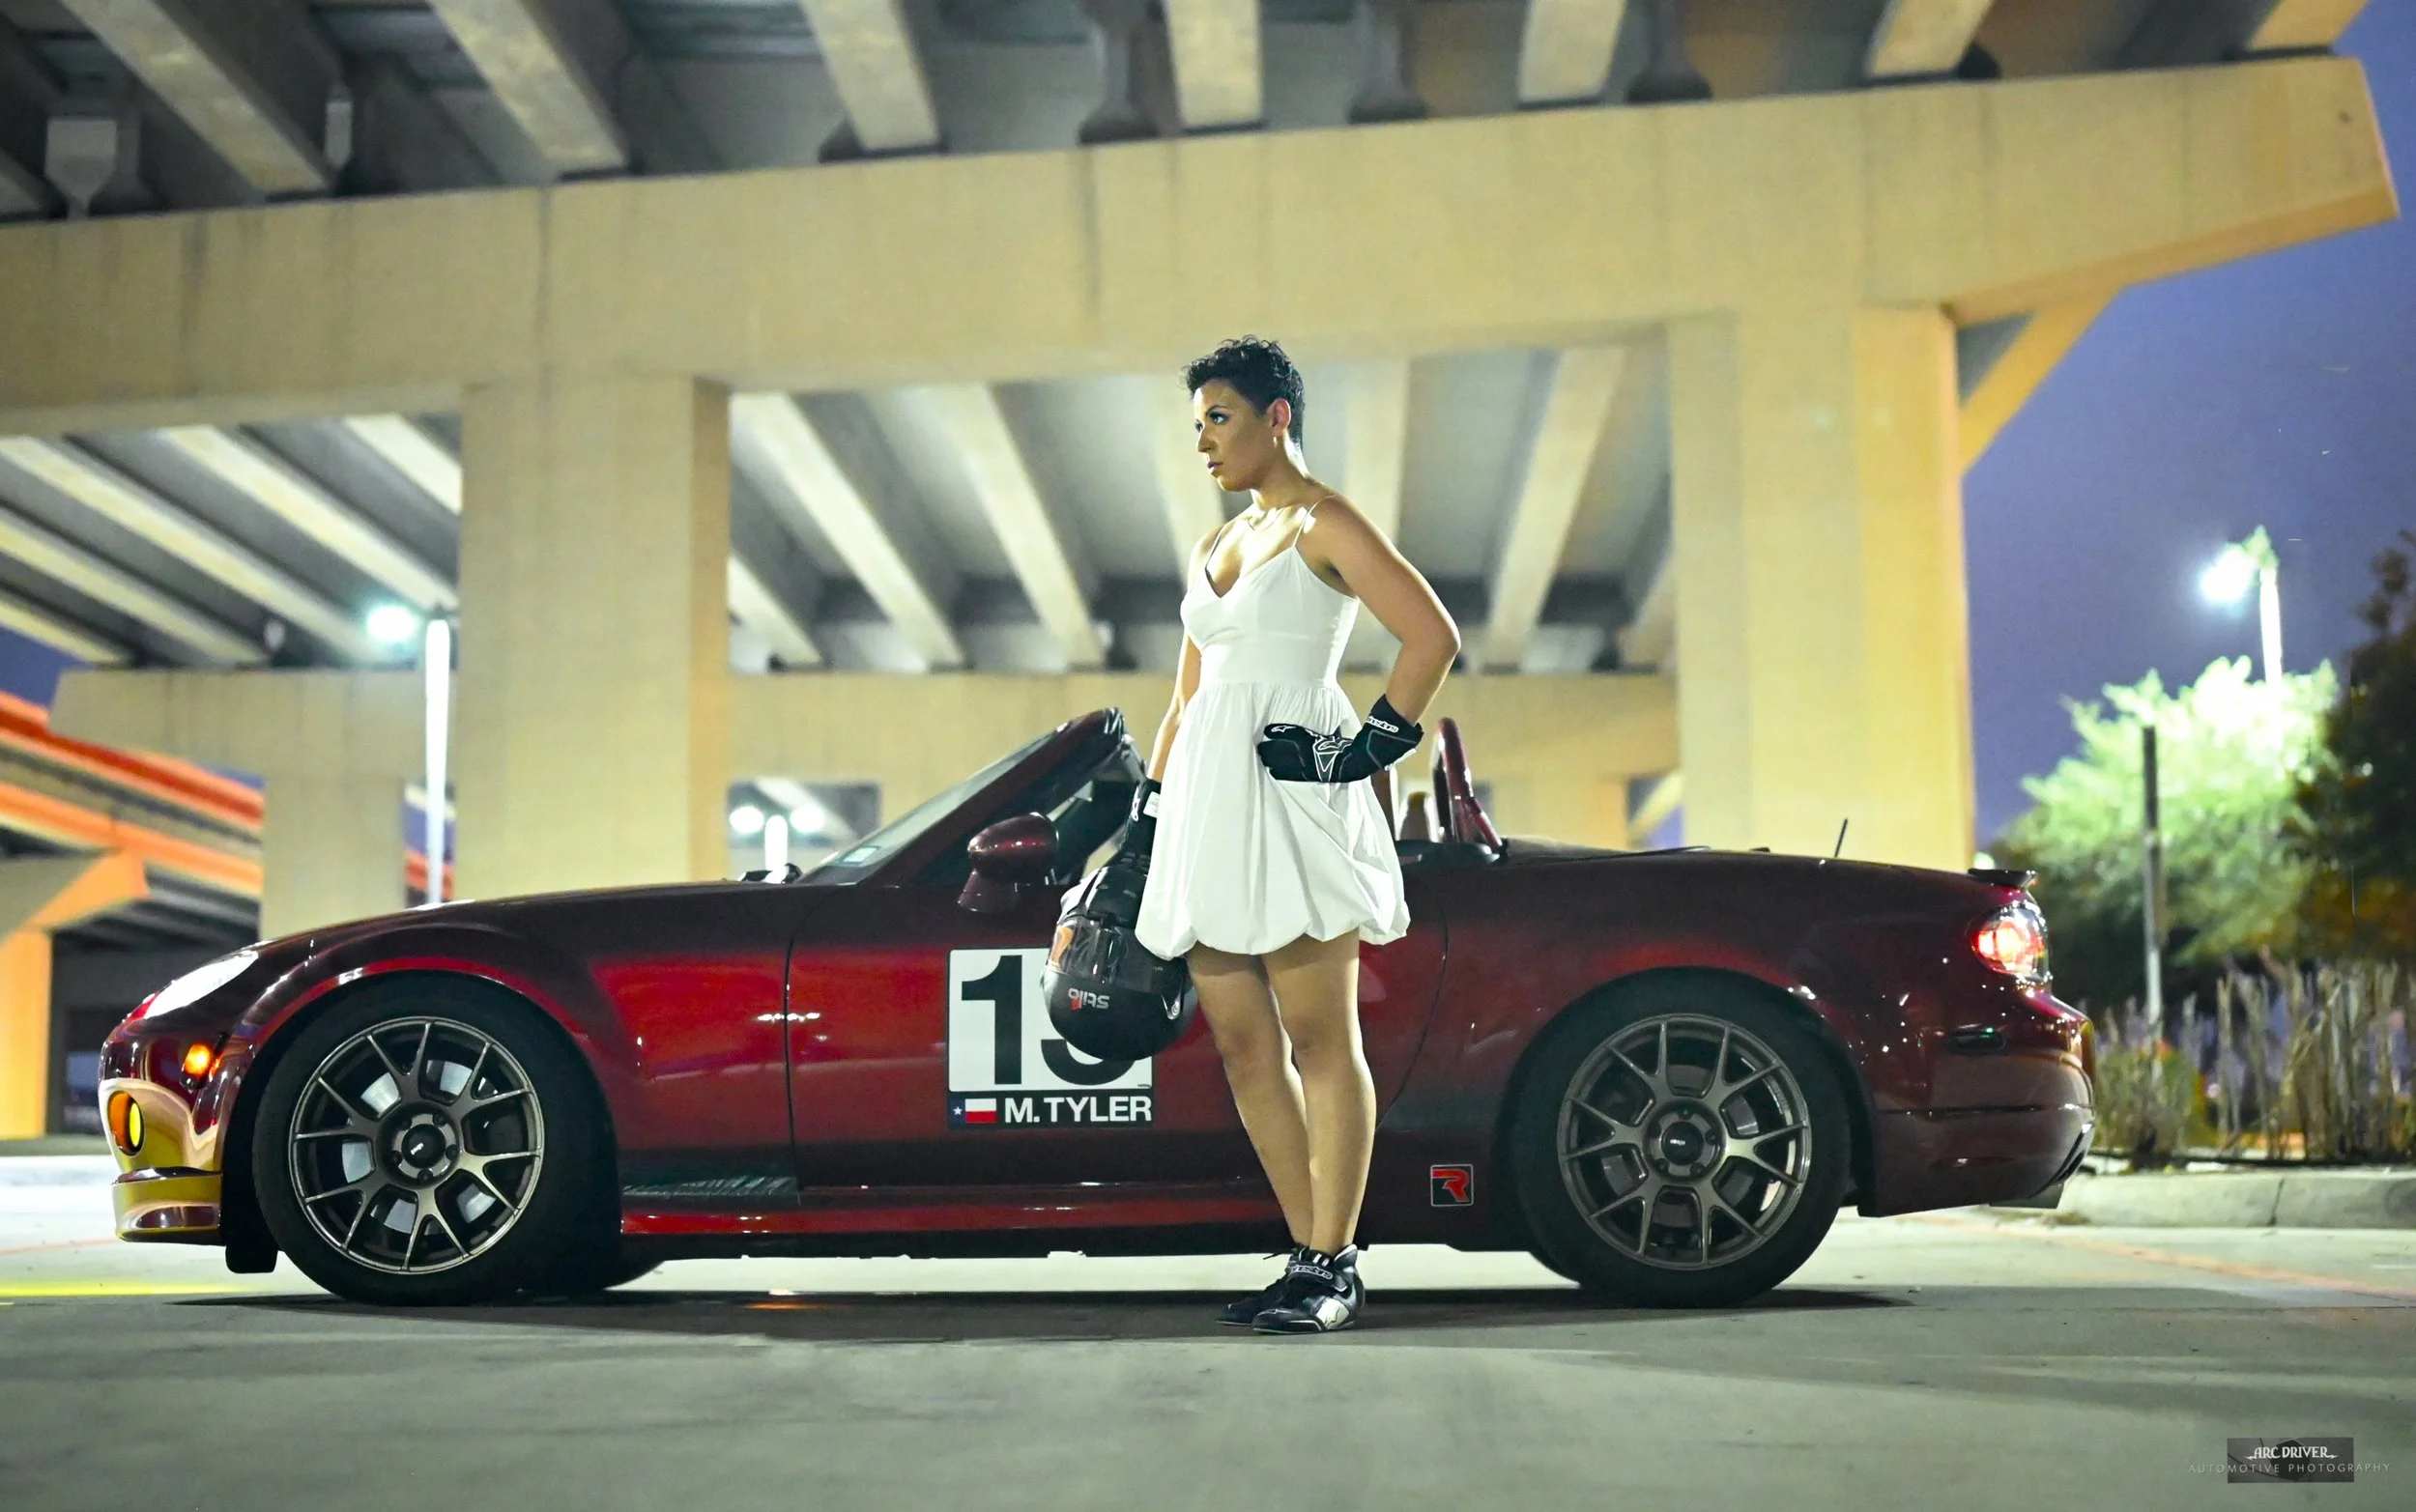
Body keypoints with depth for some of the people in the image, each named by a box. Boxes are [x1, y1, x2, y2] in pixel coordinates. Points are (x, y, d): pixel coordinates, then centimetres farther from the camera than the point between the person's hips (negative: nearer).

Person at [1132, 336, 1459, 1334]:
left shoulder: (1325, 525, -2)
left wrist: (1371, 748, -12)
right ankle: (1310, 1253, 11)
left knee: (1319, 1038, -6)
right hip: (1208, 803, 8)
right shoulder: (1211, 549, 20)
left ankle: (1332, 1269, -2)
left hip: (1291, 794, -8)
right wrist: (1149, 818, 17)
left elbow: (1432, 635, -11)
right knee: (1243, 1044, 5)